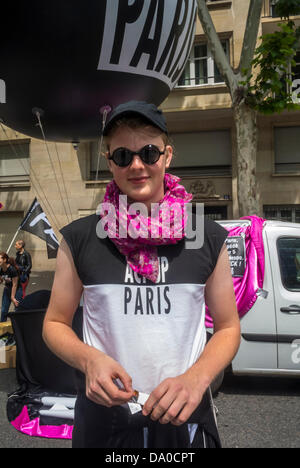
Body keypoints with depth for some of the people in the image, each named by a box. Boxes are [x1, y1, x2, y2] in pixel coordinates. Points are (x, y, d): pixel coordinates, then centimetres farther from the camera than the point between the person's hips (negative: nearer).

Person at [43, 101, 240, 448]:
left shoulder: (209, 239, -5)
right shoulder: (79, 239, -7)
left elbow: (228, 327, 1)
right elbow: (55, 323, 2)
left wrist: (195, 378, -16)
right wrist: (89, 360, -18)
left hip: (186, 418, 1)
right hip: (103, 418, 0)